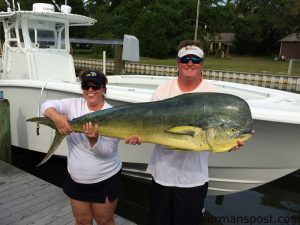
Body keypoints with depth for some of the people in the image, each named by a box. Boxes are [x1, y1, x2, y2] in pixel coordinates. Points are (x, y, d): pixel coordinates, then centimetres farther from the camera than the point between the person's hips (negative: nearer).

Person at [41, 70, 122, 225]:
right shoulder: (74, 105, -4)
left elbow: (107, 151, -18)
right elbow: (47, 105, -18)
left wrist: (93, 138, -39)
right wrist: (56, 117, -39)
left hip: (106, 181, -3)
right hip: (76, 180, 3)